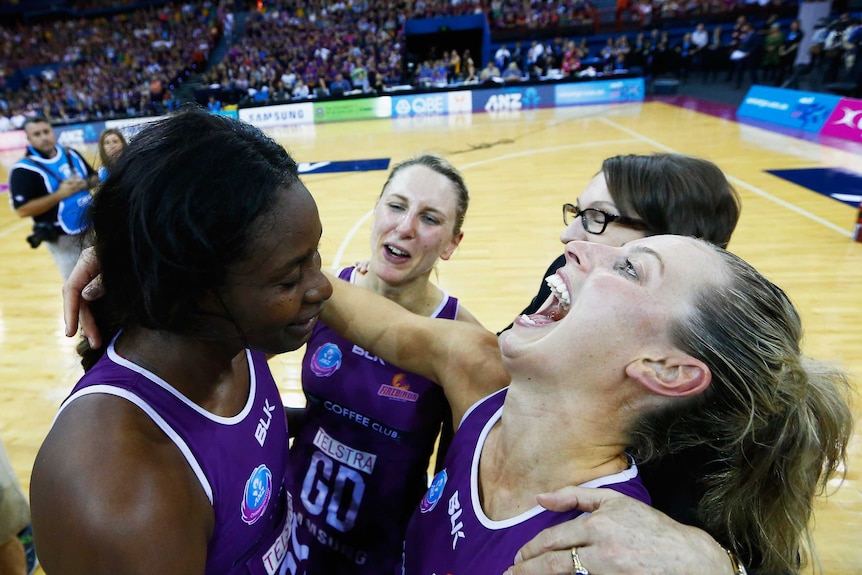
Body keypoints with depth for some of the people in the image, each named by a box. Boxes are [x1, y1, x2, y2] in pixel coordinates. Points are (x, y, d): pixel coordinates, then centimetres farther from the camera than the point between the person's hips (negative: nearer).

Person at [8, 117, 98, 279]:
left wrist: (85, 183, -10)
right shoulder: (24, 169, -14)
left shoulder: (71, 154, 5)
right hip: (61, 238, -6)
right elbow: (22, 210, -20)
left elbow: (95, 178, 13)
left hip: (91, 228, 6)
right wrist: (60, 194, -26)